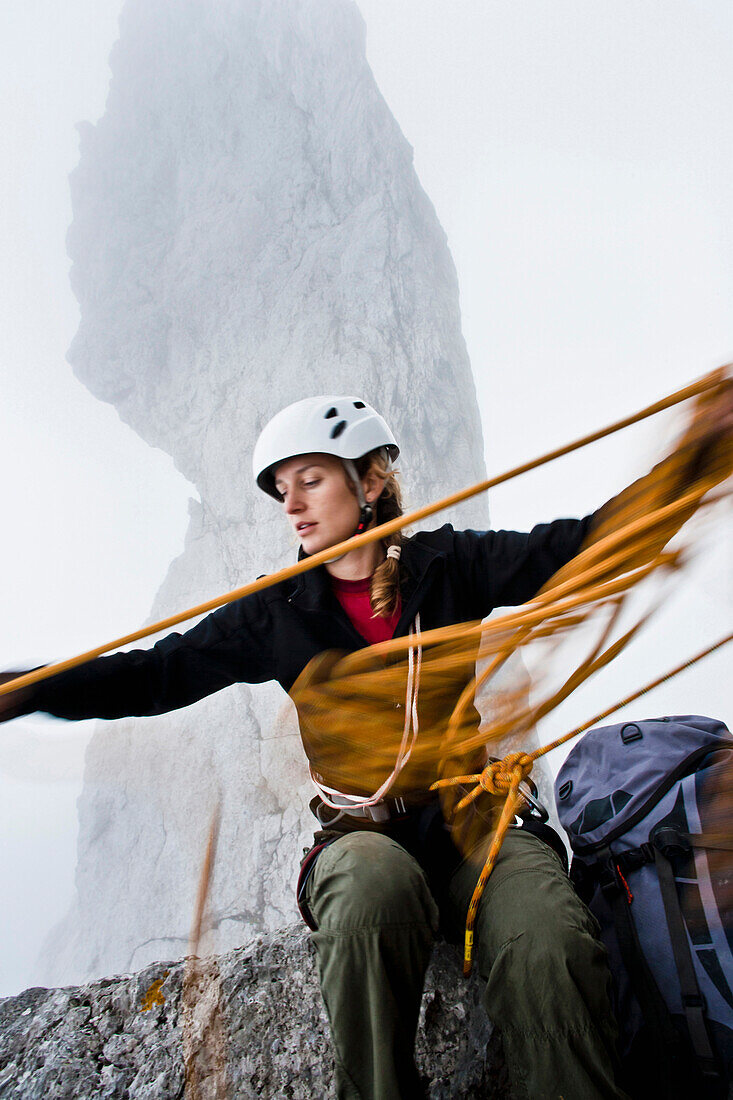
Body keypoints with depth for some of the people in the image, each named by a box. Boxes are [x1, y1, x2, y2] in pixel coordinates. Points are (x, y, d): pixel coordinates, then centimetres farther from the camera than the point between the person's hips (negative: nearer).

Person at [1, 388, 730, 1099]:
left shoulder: (447, 564, 4)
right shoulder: (278, 614, 7)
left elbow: (572, 546, -7)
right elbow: (152, 677, 5)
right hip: (365, 833, 1)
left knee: (550, 946, -30)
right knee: (373, 880, -34)